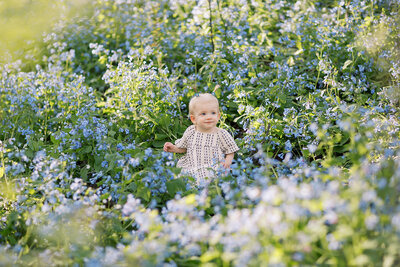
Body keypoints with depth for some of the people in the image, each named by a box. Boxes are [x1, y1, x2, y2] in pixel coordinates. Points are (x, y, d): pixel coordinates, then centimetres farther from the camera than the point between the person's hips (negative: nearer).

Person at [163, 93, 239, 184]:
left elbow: (230, 151, 10)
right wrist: (173, 148, 4)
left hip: (212, 168, -3)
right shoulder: (190, 132, 7)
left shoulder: (222, 134, 2)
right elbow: (183, 148, 22)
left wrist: (228, 161, -9)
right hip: (191, 167, 3)